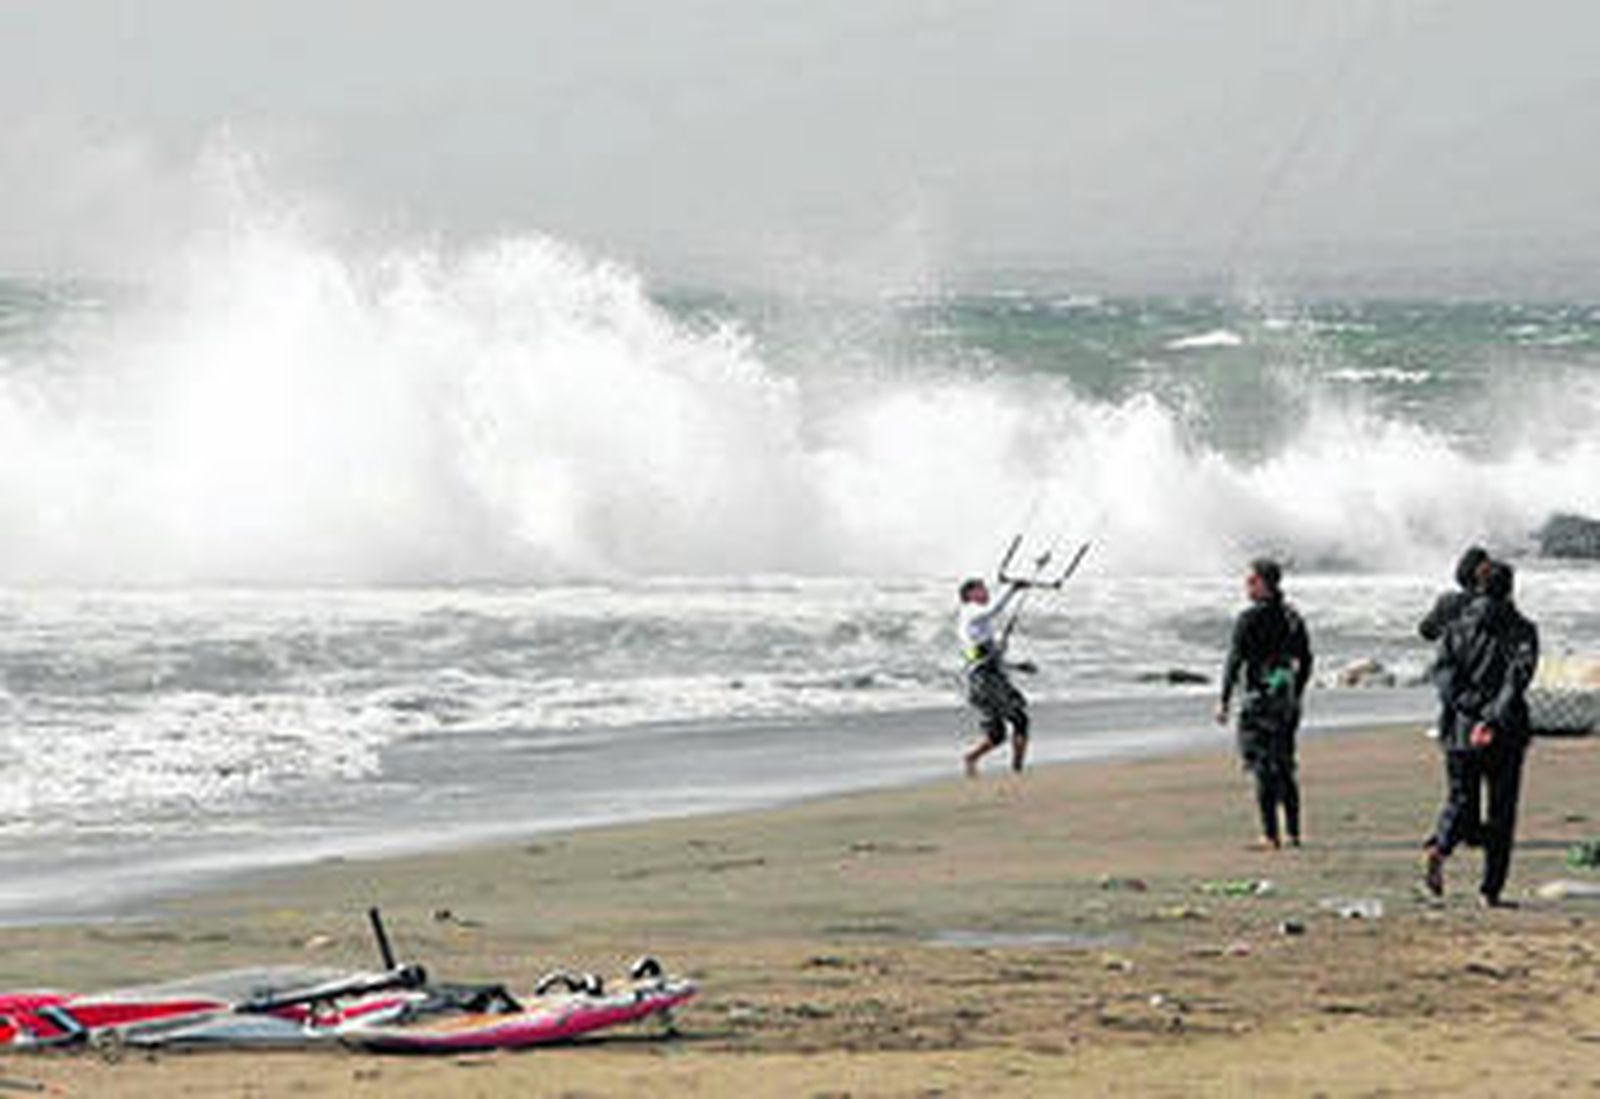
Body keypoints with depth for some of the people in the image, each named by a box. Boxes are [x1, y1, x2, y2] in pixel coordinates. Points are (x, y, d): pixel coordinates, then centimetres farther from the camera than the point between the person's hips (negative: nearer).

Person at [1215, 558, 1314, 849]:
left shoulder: (1250, 619, -12)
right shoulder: (1292, 617, 9)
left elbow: (1235, 661, -14)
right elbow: (1306, 661, 16)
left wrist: (1223, 701, -11)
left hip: (1260, 698, -7)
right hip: (1287, 700, 7)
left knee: (1263, 768, -4)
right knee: (1285, 767, 14)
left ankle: (1270, 834, -7)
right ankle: (1293, 832, 14)